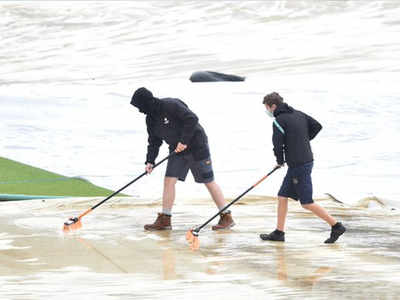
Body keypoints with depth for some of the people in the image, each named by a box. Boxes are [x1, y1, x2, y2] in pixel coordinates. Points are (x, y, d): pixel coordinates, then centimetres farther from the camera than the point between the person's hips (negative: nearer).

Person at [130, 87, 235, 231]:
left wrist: (184, 141, -26)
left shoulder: (171, 105, -21)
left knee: (209, 181, -3)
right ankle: (164, 220, 1)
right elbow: (154, 141, 9)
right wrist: (150, 161, -2)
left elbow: (192, 119, -26)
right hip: (177, 150, 8)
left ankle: (227, 218, 4)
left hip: (196, 145, -8)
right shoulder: (151, 118, 4)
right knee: (169, 180, -3)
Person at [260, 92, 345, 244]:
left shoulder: (279, 121, -13)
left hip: (299, 166, -9)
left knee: (307, 203, -4)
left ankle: (336, 226, -3)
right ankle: (279, 232, 17)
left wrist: (280, 160, 3)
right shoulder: (298, 114, 11)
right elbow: (317, 126, 13)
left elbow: (277, 144, -16)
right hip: (306, 160, 9)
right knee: (282, 197, 13)